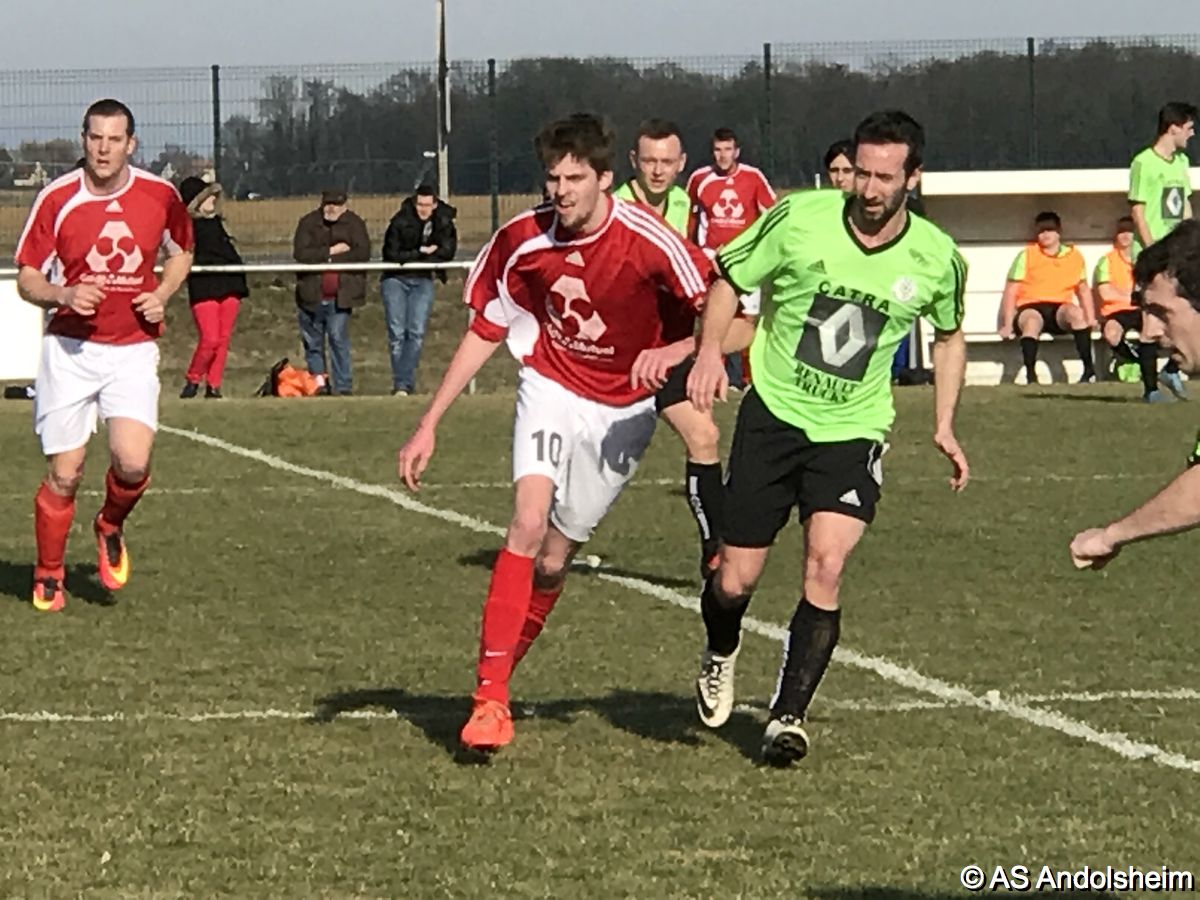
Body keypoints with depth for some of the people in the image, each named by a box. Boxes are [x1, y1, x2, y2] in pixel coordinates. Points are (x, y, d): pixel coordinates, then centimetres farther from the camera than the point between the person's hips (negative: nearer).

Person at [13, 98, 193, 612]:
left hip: (133, 349, 1)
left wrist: (162, 294, -1)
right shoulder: (57, 199, -5)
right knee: (64, 474, -2)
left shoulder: (160, 196, 0)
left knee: (133, 462, -18)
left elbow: (180, 252, 19)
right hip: (70, 349, -1)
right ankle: (48, 576, 20)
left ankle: (110, 529, 16)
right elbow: (27, 278, 1)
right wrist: (64, 295, -20)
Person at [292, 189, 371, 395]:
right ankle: (318, 383, 21)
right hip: (312, 295, 2)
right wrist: (332, 251, -15)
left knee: (338, 338, -8)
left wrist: (328, 258, -13)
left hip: (340, 294, -2)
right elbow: (300, 254, -12)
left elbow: (363, 254, -13)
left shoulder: (354, 224, 0)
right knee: (312, 342, 9)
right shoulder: (308, 223, 0)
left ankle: (343, 386, -3)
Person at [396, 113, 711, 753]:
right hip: (551, 389, 0)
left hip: (624, 407, 0)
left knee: (554, 560, 3)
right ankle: (489, 698, -23)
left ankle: (500, 672, 27)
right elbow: (484, 333, 1)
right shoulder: (522, 241, -12)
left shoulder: (650, 242, -22)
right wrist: (428, 425, 0)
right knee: (528, 524, -22)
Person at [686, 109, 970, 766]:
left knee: (826, 566, -21)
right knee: (735, 581, 0)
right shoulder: (799, 219, -12)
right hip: (773, 414, 0)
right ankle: (720, 654, 36)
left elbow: (949, 335, 15)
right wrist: (709, 351, -13)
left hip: (852, 430, 0)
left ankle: (788, 716, -9)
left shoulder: (937, 259, -6)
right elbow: (729, 279, 3)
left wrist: (944, 426, 8)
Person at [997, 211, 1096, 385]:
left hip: (1059, 310, 2)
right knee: (1032, 320, -38)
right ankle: (1030, 375, -45)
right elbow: (1011, 291, 0)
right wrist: (1007, 325, -9)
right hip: (1031, 308, -2)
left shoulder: (1074, 256, 11)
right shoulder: (1027, 255, 3)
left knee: (1075, 312, -33)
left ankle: (1089, 368, -34)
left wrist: (1091, 320, 6)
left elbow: (1083, 289, 19)